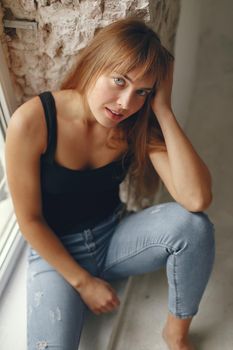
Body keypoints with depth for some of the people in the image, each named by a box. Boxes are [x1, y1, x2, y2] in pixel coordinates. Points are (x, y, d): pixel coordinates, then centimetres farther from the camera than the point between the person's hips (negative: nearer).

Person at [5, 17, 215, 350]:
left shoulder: (139, 125, -16)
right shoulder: (31, 122, -25)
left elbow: (197, 199, -29)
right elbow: (29, 220, -16)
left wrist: (163, 110, -31)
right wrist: (83, 282, -12)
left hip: (114, 235, 3)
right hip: (55, 249, -3)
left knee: (192, 223, -24)